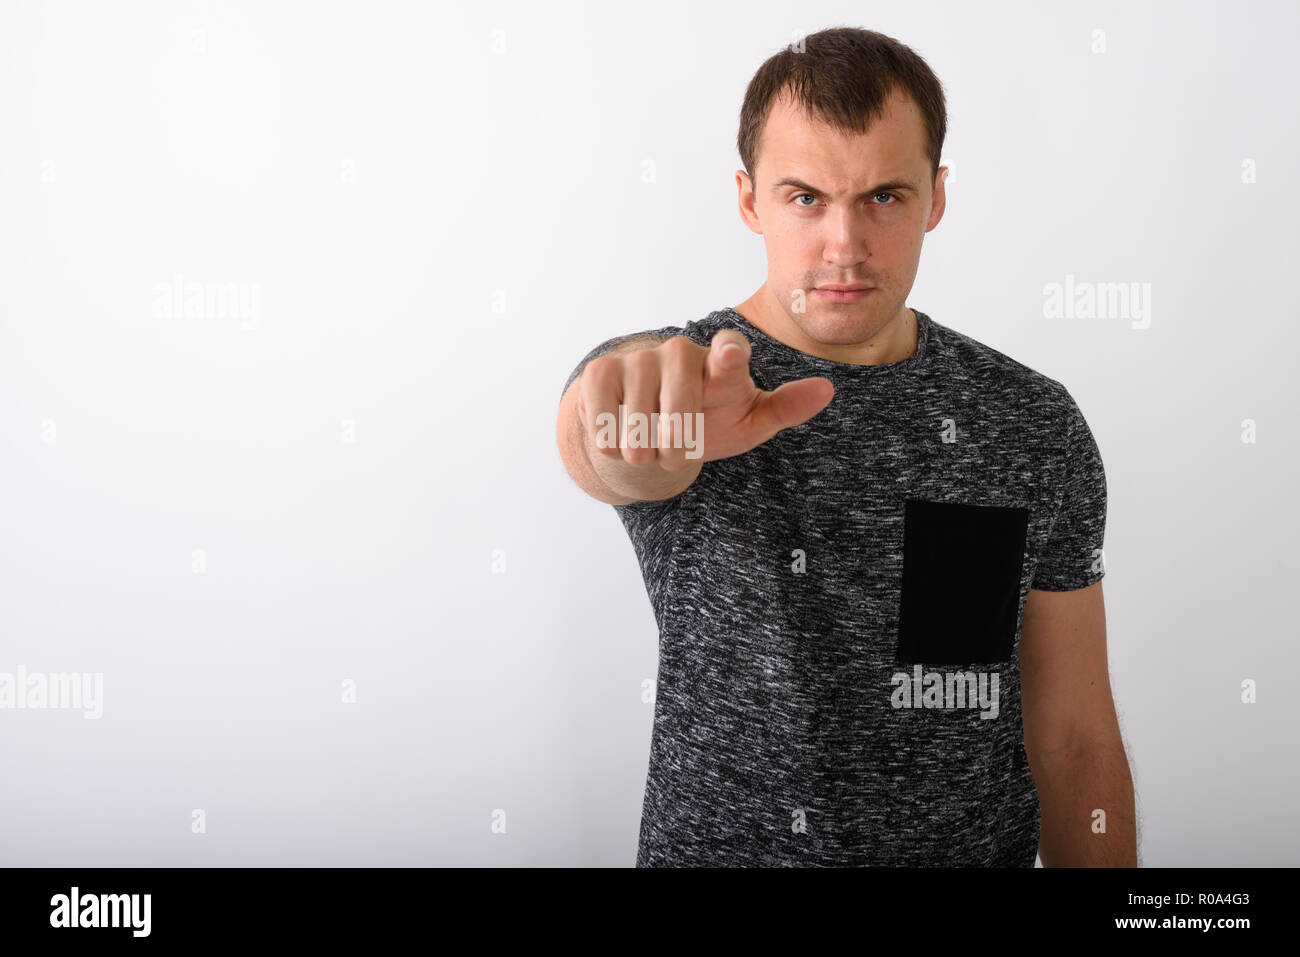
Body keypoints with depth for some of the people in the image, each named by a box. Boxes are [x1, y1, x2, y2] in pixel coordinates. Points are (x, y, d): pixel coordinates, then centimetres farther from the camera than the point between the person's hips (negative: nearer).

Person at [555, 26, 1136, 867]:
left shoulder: (1037, 427, -6)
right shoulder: (650, 381, -14)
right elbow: (596, 442, -39)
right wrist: (654, 411, -59)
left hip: (980, 844, 2)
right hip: (712, 842, -2)